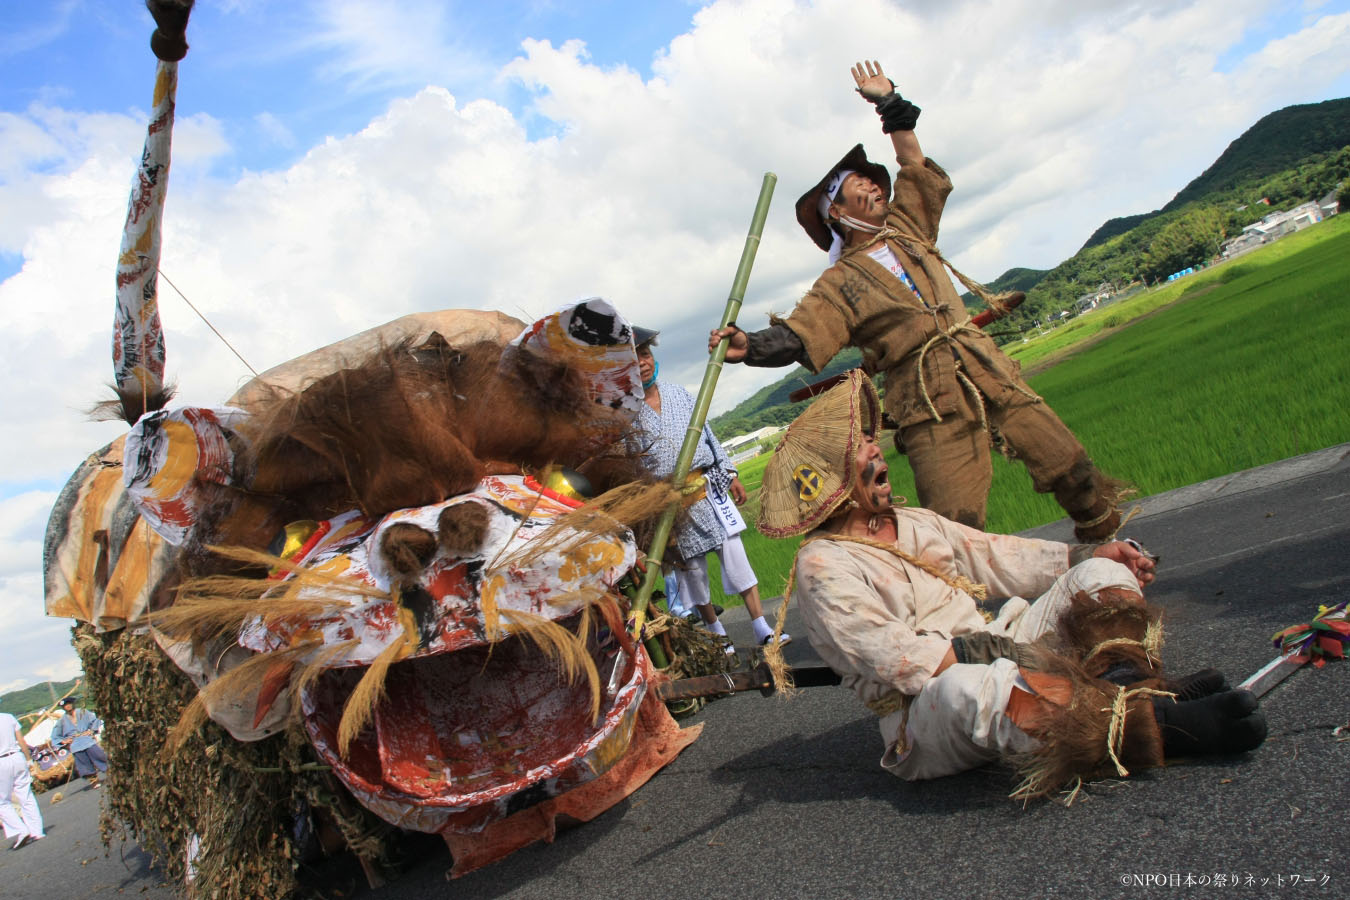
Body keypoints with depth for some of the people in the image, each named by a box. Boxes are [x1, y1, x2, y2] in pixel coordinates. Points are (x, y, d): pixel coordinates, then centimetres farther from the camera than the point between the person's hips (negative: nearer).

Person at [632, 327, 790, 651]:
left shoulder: (678, 393, 10)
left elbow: (708, 434, 16)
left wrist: (730, 474, 14)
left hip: (710, 487, 3)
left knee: (736, 556, 0)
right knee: (692, 568, 6)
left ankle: (763, 630, 7)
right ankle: (717, 635, 24)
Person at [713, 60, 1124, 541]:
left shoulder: (907, 228, 20)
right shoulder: (839, 283, 4)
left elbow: (915, 164, 25)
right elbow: (797, 337, -8)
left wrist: (889, 102, 25)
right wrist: (750, 346, -26)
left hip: (989, 373, 5)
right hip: (933, 409, -5)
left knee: (1067, 464, 5)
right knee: (955, 526, -13)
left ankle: (1106, 540, 26)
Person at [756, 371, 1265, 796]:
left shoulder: (910, 524, 17)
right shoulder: (822, 567, -10)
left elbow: (995, 557, 17)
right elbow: (892, 656, -20)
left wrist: (1084, 557, 4)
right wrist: (992, 665, -28)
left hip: (1003, 656, 9)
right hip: (926, 719, -8)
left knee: (1103, 575, 1)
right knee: (966, 686, -44)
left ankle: (1126, 683, -29)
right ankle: (1157, 726, -43)